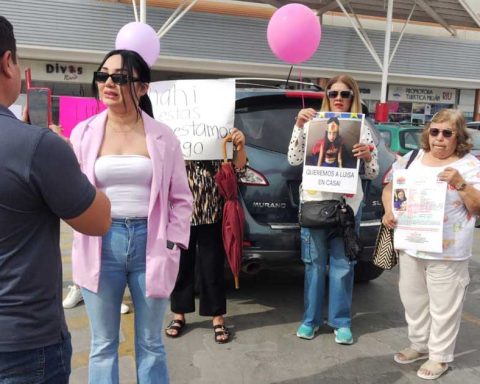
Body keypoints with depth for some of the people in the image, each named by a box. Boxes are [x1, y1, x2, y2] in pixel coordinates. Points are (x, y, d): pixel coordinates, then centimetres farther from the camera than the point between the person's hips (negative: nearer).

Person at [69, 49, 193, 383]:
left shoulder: (163, 137, 0)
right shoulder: (83, 133, 2)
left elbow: (181, 199, 3)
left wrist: (171, 248, -4)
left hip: (149, 243, -1)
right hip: (102, 245, 1)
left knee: (150, 344, 15)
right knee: (103, 345, 14)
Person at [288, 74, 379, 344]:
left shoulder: (362, 129, 6)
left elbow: (373, 174, 5)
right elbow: (294, 159, -3)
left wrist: (368, 157, -17)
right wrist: (299, 126, -11)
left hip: (347, 204, 0)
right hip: (314, 201, 0)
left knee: (342, 263, 5)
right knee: (315, 262, 7)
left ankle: (341, 322, 19)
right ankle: (312, 319, 21)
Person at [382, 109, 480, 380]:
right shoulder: (413, 158, 6)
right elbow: (390, 187, 10)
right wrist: (388, 210, -8)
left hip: (447, 252, -5)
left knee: (443, 307, 7)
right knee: (413, 299, 18)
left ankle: (440, 356, 26)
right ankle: (419, 344, 38)